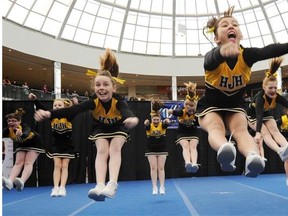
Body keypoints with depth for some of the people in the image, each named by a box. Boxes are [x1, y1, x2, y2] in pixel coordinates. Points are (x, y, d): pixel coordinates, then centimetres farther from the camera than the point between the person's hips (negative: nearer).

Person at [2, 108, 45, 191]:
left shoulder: (25, 127, -37)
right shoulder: (8, 130, -22)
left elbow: (26, 134, -60)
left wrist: (21, 135, -83)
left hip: (34, 144, -5)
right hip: (21, 145, 5)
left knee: (28, 163, -21)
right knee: (18, 163, -13)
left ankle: (22, 182, -39)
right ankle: (9, 182, -29)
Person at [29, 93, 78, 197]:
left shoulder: (68, 116, -11)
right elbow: (42, 108, -15)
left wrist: (76, 105, -53)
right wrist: (34, 100, -31)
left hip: (67, 145, -2)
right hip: (56, 145, 2)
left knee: (64, 166, 1)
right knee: (57, 166, 1)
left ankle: (62, 188, 0)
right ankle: (55, 188, 1)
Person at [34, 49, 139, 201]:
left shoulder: (118, 101, -37)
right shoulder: (93, 102, -32)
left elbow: (126, 111, -59)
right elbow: (72, 110, -45)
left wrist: (132, 118, -85)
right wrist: (49, 114, -62)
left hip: (118, 127, -1)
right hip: (101, 128, 1)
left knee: (114, 148, -26)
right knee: (102, 149, -22)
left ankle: (112, 184, -35)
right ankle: (100, 186, -35)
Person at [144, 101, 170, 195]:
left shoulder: (162, 125, -10)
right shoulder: (149, 126, -12)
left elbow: (166, 124, -33)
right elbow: (146, 125, -35)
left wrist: (167, 121, -57)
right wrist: (146, 123, -60)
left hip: (162, 149, 0)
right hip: (151, 150, 0)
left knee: (161, 168, 1)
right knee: (153, 168, -1)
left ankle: (162, 187, 5)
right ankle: (154, 187, 4)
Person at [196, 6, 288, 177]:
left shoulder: (247, 55, -18)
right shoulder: (213, 57, -26)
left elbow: (269, 51, -38)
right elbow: (210, 61, -52)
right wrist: (222, 51, -76)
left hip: (235, 106, 2)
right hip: (210, 106, -1)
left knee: (240, 128, -30)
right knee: (215, 126, -35)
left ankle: (253, 157, -58)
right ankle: (224, 150, -65)